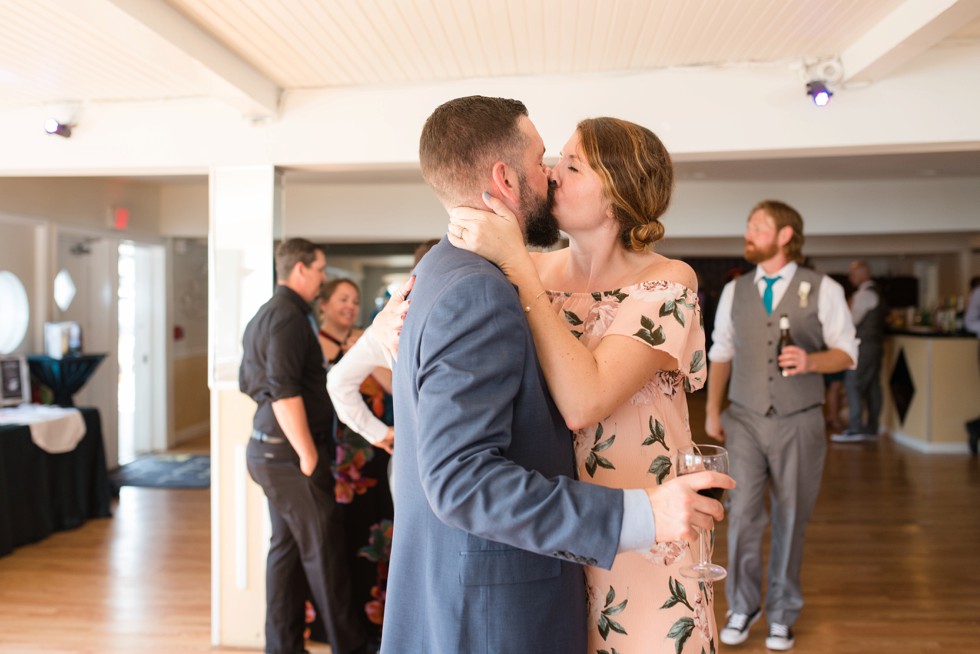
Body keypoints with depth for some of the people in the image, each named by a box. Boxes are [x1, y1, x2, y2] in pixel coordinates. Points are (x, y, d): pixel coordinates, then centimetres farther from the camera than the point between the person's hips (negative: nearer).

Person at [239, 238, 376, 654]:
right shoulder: (288, 315, -17)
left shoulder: (263, 315, 15)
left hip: (269, 450, 10)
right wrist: (309, 455, -20)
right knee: (324, 551, 1)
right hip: (290, 454, -10)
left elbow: (247, 382, 22)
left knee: (287, 548, 15)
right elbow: (284, 390, -24)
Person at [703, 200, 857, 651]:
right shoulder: (734, 291, 6)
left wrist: (810, 360, -20)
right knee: (743, 517, -1)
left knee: (790, 522, 9)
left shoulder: (823, 290, -1)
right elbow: (721, 354, 11)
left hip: (798, 424, -1)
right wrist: (712, 411, 5)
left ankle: (782, 615, 28)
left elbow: (846, 353, 1)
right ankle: (742, 607, 21)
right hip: (744, 422, 1)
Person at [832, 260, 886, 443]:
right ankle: (871, 428, 15)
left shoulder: (865, 294, -13)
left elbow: (852, 320, -13)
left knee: (853, 385, -10)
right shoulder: (875, 292, 18)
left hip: (864, 345, -10)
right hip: (874, 344, 10)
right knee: (872, 387, 10)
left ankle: (855, 429, -12)